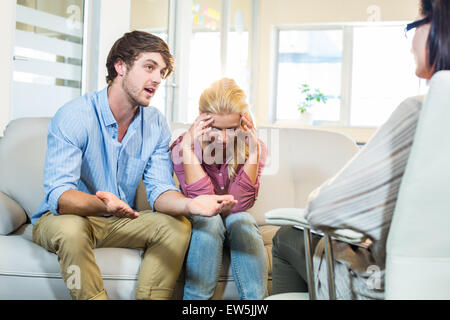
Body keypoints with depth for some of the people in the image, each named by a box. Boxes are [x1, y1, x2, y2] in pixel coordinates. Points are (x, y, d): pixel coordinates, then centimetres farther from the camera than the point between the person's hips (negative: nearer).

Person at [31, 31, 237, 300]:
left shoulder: (156, 124, -2)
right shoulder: (73, 116, -20)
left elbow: (160, 189, -9)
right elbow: (59, 196, -28)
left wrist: (189, 204, -34)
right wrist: (103, 205, -51)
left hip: (119, 222, 5)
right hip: (59, 218, -4)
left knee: (178, 226, -18)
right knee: (71, 228, -37)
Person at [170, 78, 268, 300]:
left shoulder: (255, 148, -8)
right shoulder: (182, 148, -13)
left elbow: (240, 204, -19)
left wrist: (253, 151, -27)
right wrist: (187, 147, -30)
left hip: (236, 222, 1)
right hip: (200, 224, -1)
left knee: (242, 220, -31)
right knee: (209, 221, -33)